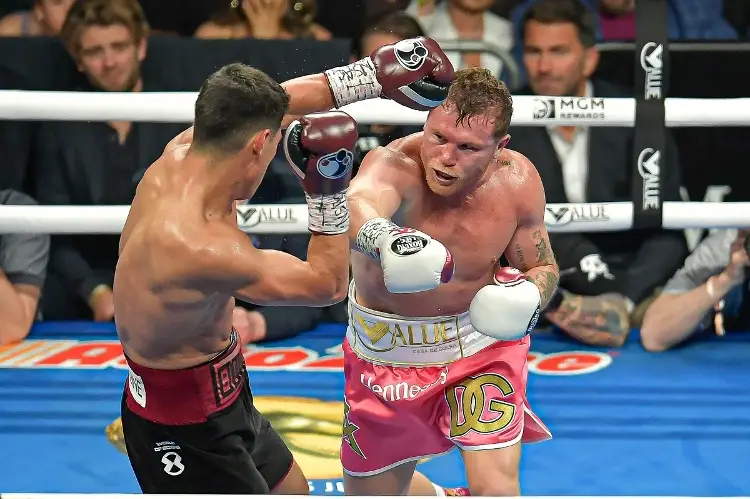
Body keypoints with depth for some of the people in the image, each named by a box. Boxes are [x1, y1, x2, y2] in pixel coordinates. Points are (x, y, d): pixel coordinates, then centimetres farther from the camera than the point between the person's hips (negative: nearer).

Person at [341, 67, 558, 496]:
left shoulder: (517, 181, -18)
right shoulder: (395, 165, -31)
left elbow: (544, 267, 1)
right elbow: (358, 203, -57)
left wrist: (529, 296, -24)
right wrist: (383, 239, -81)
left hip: (481, 344, 0)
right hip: (386, 347, 0)